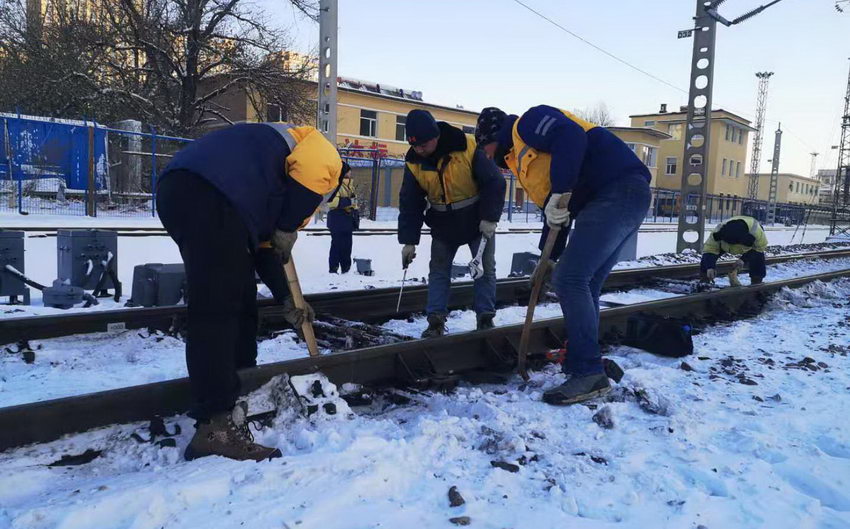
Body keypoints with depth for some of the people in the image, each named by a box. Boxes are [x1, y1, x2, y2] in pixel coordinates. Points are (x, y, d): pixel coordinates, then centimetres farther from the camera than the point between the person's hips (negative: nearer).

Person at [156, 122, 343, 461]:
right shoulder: (321, 151, 17)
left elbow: (263, 244, 33)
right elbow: (310, 176, -10)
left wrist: (285, 299, 29)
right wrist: (288, 230, 3)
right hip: (210, 195, -9)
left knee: (239, 297, 17)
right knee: (217, 309, -9)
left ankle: (237, 400, 26)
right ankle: (216, 427, -5)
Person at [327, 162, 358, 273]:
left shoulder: (349, 184, 18)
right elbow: (331, 201, -23)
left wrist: (356, 215, 19)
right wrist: (345, 201, -23)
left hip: (348, 218, 9)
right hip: (337, 219, -8)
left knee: (347, 245, 11)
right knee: (337, 244, -6)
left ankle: (346, 269, 19)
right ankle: (333, 268, 1)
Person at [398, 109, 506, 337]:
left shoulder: (468, 148, -27)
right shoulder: (414, 163, -14)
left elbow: (494, 182, -20)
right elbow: (409, 205, -7)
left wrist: (490, 218, -22)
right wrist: (409, 241, -10)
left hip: (478, 221, -3)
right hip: (443, 225, 3)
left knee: (485, 269, 1)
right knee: (438, 271, 1)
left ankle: (485, 318, 12)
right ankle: (435, 322, 6)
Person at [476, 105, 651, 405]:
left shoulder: (526, 124, 1)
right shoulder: (521, 156, 28)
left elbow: (571, 137, -20)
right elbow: (554, 212, 28)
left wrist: (559, 193, -22)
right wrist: (550, 256, 24)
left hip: (618, 190, -10)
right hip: (620, 200, 10)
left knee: (570, 280, -14)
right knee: (583, 285, 11)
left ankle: (588, 374, -10)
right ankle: (583, 362, 19)